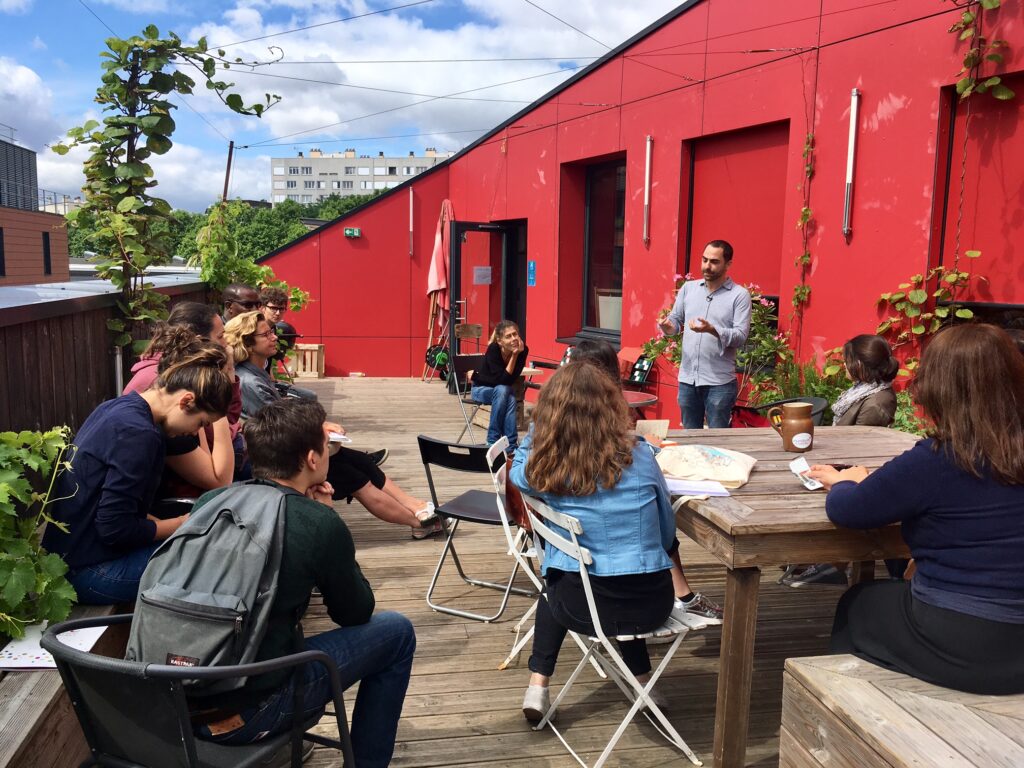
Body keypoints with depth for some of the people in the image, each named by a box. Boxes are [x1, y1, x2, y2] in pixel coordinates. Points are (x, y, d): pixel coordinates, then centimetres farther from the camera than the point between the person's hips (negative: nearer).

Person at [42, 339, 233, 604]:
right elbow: (115, 528, -24)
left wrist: (169, 524, 4)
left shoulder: (119, 407, 5)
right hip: (89, 571, -9)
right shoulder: (137, 433, -24)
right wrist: (181, 525, -9)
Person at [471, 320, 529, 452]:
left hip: (504, 390, 3)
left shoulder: (523, 350, -20)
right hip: (481, 388, -3)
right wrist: (514, 355, -39)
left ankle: (511, 445, -26)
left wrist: (517, 354, -35)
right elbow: (503, 380, -34)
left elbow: (511, 379, -26)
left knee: (510, 397, -31)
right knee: (502, 390, -34)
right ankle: (493, 440, -25)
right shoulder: (493, 349, -30)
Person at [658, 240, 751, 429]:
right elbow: (676, 320, 11)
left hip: (719, 382, -4)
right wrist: (668, 326, -12)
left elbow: (741, 337, -11)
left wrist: (712, 330, -27)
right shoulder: (688, 288, 9)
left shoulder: (740, 295, -4)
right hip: (687, 379, 4)